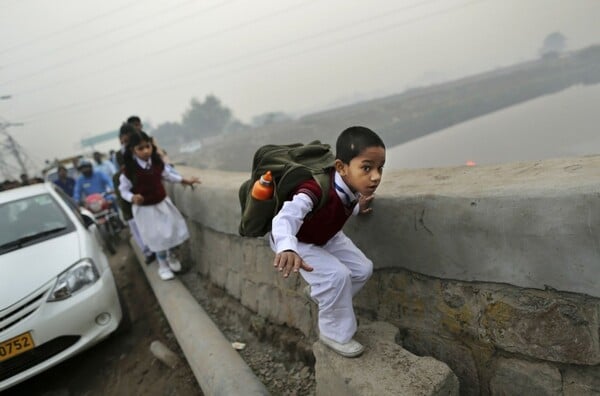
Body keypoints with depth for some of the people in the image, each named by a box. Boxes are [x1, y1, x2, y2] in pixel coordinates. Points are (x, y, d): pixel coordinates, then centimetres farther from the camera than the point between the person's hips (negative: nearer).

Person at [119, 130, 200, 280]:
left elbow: (167, 175, 11)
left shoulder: (157, 163, -7)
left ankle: (170, 256, 45)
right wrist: (133, 198, -29)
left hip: (163, 203, 4)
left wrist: (184, 180, 8)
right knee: (158, 238, 6)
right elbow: (123, 190, -10)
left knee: (172, 231, 14)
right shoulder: (129, 170, -20)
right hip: (144, 209, -4)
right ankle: (163, 265, 32)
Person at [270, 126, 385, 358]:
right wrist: (287, 248, -79)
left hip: (327, 238, 8)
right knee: (337, 275, -24)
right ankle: (335, 333, 0)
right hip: (299, 242, -7)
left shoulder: (353, 187, -19)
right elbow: (286, 217, -60)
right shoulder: (317, 191, -44)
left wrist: (358, 208, -14)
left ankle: (320, 293, 27)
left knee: (363, 269, 4)